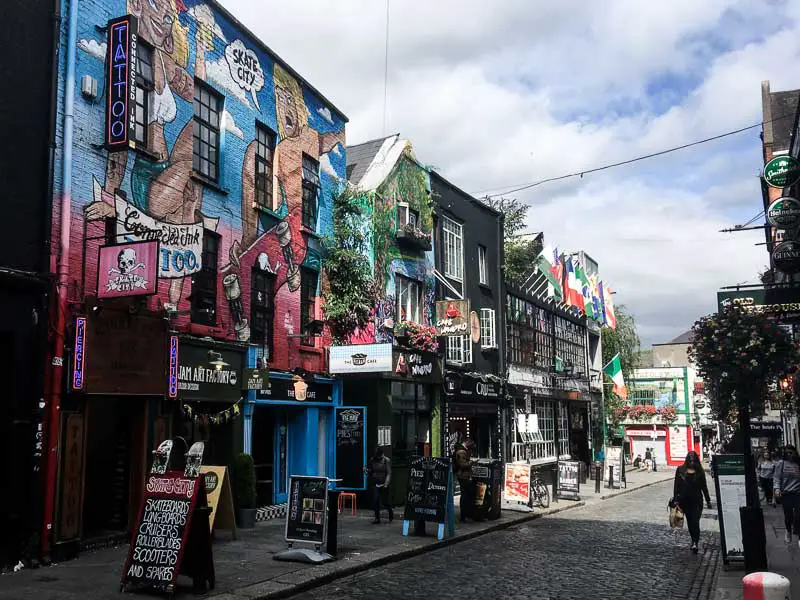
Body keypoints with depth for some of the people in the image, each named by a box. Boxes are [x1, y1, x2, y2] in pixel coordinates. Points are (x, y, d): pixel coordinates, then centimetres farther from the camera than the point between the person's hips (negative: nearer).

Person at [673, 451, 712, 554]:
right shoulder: (680, 470, 3)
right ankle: (695, 541, 22)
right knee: (689, 522, 10)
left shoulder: (699, 472, 2)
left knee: (695, 522, -12)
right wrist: (675, 499, -1)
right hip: (684, 501, 2)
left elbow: (704, 487, 9)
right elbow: (676, 485, 4)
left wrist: (708, 501, 11)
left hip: (697, 501, -2)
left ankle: (695, 543, -19)